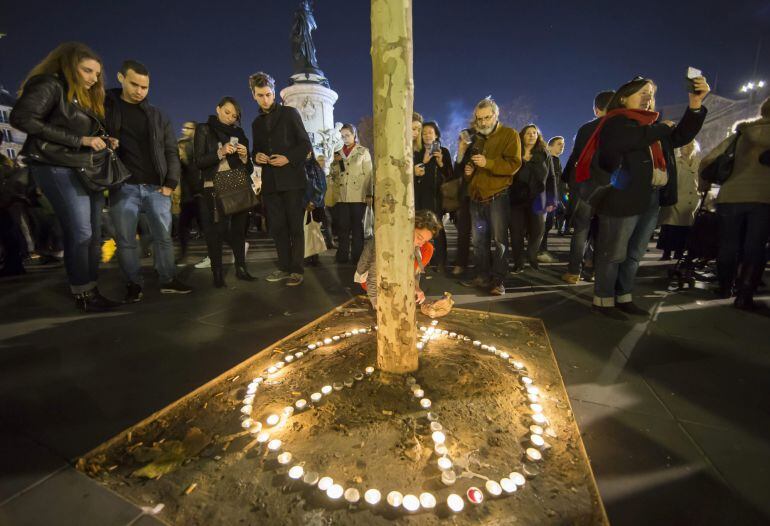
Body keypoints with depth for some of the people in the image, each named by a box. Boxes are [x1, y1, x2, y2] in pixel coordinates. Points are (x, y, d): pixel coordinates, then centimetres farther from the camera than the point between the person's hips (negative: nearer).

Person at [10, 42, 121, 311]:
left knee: (94, 234, 4)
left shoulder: (87, 98, 20)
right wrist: (80, 140, -17)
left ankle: (91, 290, 10)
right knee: (80, 232, -10)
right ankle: (82, 294, -1)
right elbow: (21, 118, -15)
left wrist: (106, 142, 0)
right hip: (59, 168, -8)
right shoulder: (50, 85, -4)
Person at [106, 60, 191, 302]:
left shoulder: (157, 116, 13)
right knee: (126, 241, 2)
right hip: (123, 188, -1)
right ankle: (133, 284, 13)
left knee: (164, 237, 4)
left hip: (157, 188, 2)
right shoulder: (104, 108, 8)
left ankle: (168, 280, 15)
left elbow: (171, 151, 10)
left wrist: (171, 182, -1)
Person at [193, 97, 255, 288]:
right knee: (216, 230, -5)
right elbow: (199, 161, -4)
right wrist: (220, 153, -18)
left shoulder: (239, 133, 16)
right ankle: (217, 272, 0)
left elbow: (248, 168, 12)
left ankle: (241, 268, 14)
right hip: (214, 188, -3)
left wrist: (244, 156, -8)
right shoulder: (204, 129, 6)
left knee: (239, 227, 5)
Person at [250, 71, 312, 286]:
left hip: (291, 179, -5)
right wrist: (256, 156, 2)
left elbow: (306, 145, 0)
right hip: (270, 182, 5)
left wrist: (288, 158, -14)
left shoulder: (289, 113, 5)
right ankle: (284, 267, 15)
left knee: (295, 226, -3)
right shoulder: (257, 122, 20)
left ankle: (297, 270, 3)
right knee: (277, 227, 6)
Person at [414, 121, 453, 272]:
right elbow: (414, 172, 6)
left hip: (437, 194, -2)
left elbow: (450, 175, 3)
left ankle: (441, 263, -3)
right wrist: (424, 161, -7)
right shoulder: (417, 153, 14)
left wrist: (441, 163, -12)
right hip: (421, 195, 2)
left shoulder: (443, 151, 8)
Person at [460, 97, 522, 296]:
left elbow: (514, 164, -14)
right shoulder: (477, 139, 21)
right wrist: (468, 171, 9)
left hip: (497, 196, -7)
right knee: (479, 240, 9)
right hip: (476, 197, 7)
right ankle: (482, 276, 18)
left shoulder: (509, 134, -1)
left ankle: (498, 280, 1)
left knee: (499, 239, -5)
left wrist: (488, 163, -26)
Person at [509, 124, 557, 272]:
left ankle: (532, 257, 27)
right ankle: (518, 262, 11)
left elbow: (551, 179, 6)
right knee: (517, 232, -1)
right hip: (517, 199, -1)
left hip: (536, 200, 1)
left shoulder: (544, 155, 8)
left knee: (537, 231, 3)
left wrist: (551, 200, -2)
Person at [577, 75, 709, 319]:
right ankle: (603, 300, 5)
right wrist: (662, 127, -3)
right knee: (613, 254, -4)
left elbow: (681, 137, 17)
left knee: (634, 254, 12)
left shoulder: (651, 125, 22)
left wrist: (696, 104, 6)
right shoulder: (615, 123, -2)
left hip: (651, 200, 9)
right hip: (622, 199, -8)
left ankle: (623, 298, 21)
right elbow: (637, 138, -21)